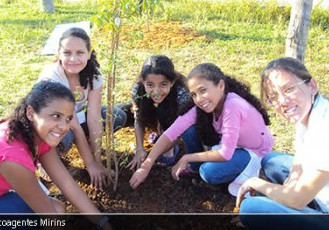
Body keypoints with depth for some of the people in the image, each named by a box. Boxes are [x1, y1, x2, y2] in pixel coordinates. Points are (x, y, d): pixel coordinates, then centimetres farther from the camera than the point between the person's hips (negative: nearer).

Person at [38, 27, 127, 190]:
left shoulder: (93, 74, -19)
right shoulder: (51, 77, -32)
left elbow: (94, 118, -22)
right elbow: (73, 125, -31)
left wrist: (97, 161, -23)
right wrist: (90, 164, -26)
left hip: (78, 116, 5)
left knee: (118, 116, -14)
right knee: (63, 137, -38)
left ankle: (85, 142, 8)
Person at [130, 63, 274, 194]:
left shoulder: (232, 106, -36)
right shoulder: (201, 106, -18)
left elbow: (226, 154, -31)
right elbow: (171, 133, -23)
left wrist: (187, 158, -21)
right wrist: (145, 166, -28)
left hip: (256, 151, -6)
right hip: (230, 144, 6)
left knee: (209, 172, -28)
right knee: (190, 129, -15)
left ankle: (249, 167, -2)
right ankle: (197, 166, 8)